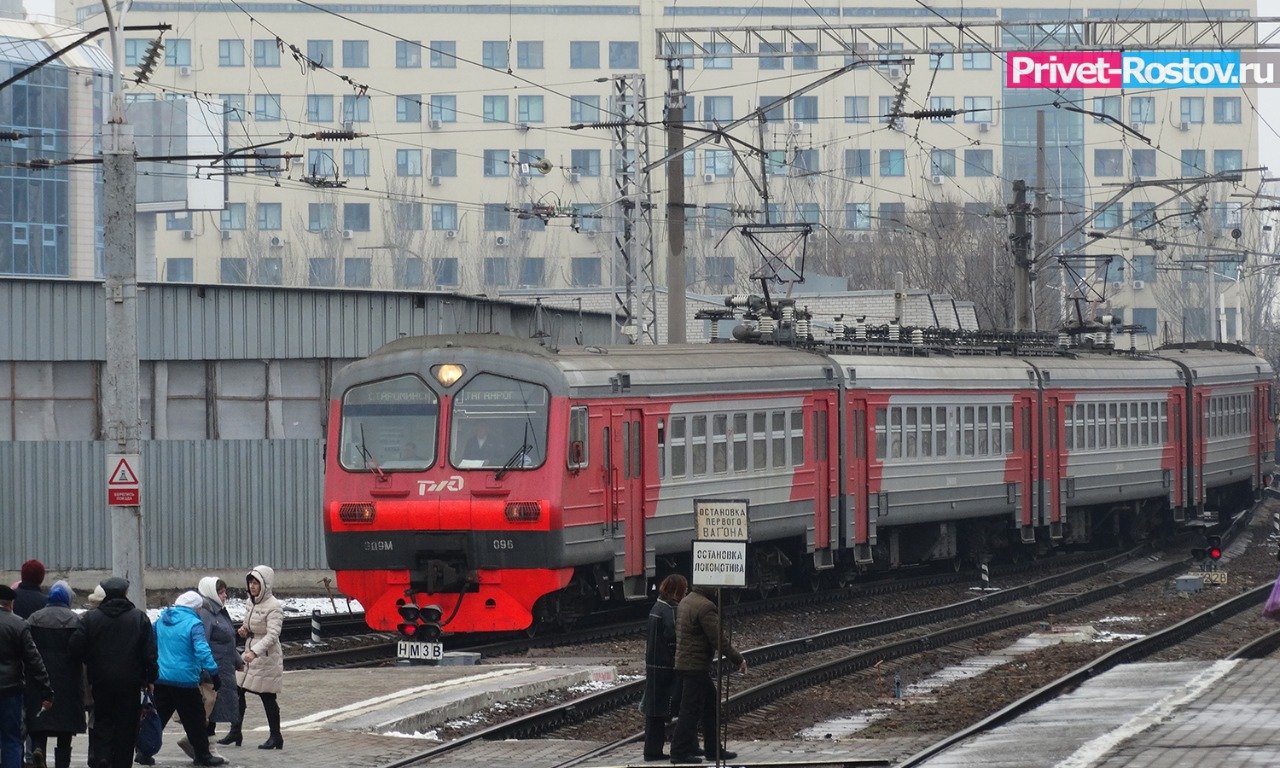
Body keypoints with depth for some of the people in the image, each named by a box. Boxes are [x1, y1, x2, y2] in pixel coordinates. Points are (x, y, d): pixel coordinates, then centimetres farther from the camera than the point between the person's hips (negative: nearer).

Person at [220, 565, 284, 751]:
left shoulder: (273, 607, -17)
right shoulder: (252, 602, 9)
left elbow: (272, 635, -27)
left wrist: (255, 651, -40)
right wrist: (245, 629, 0)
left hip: (267, 657, -8)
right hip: (250, 654, 8)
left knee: (267, 697, 0)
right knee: (237, 691, 6)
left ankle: (276, 737, 12)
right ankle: (235, 732, 15)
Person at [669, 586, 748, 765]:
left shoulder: (686, 601, 12)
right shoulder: (705, 606, -19)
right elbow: (718, 639, -19)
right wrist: (738, 659, -10)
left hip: (683, 662, 10)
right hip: (696, 667, -10)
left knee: (711, 702, 17)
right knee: (691, 710, -3)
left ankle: (715, 750, 21)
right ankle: (680, 752, 1)